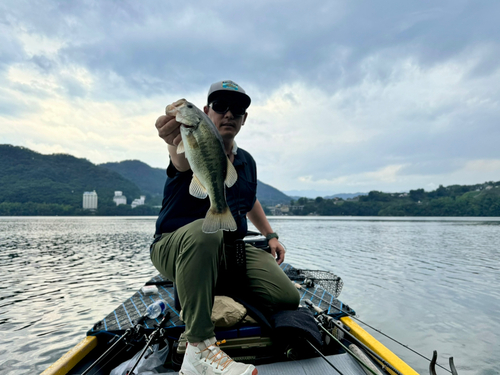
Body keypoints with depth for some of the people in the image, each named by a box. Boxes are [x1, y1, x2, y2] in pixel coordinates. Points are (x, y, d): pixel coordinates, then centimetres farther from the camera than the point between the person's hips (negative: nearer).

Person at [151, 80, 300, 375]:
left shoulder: (246, 161, 8)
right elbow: (183, 162, -40)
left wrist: (271, 235, 18)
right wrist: (178, 145, -63)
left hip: (232, 249, 6)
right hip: (175, 248, -5)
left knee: (288, 298, -9)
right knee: (203, 230, -42)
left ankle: (221, 287, 16)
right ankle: (199, 348, -29)